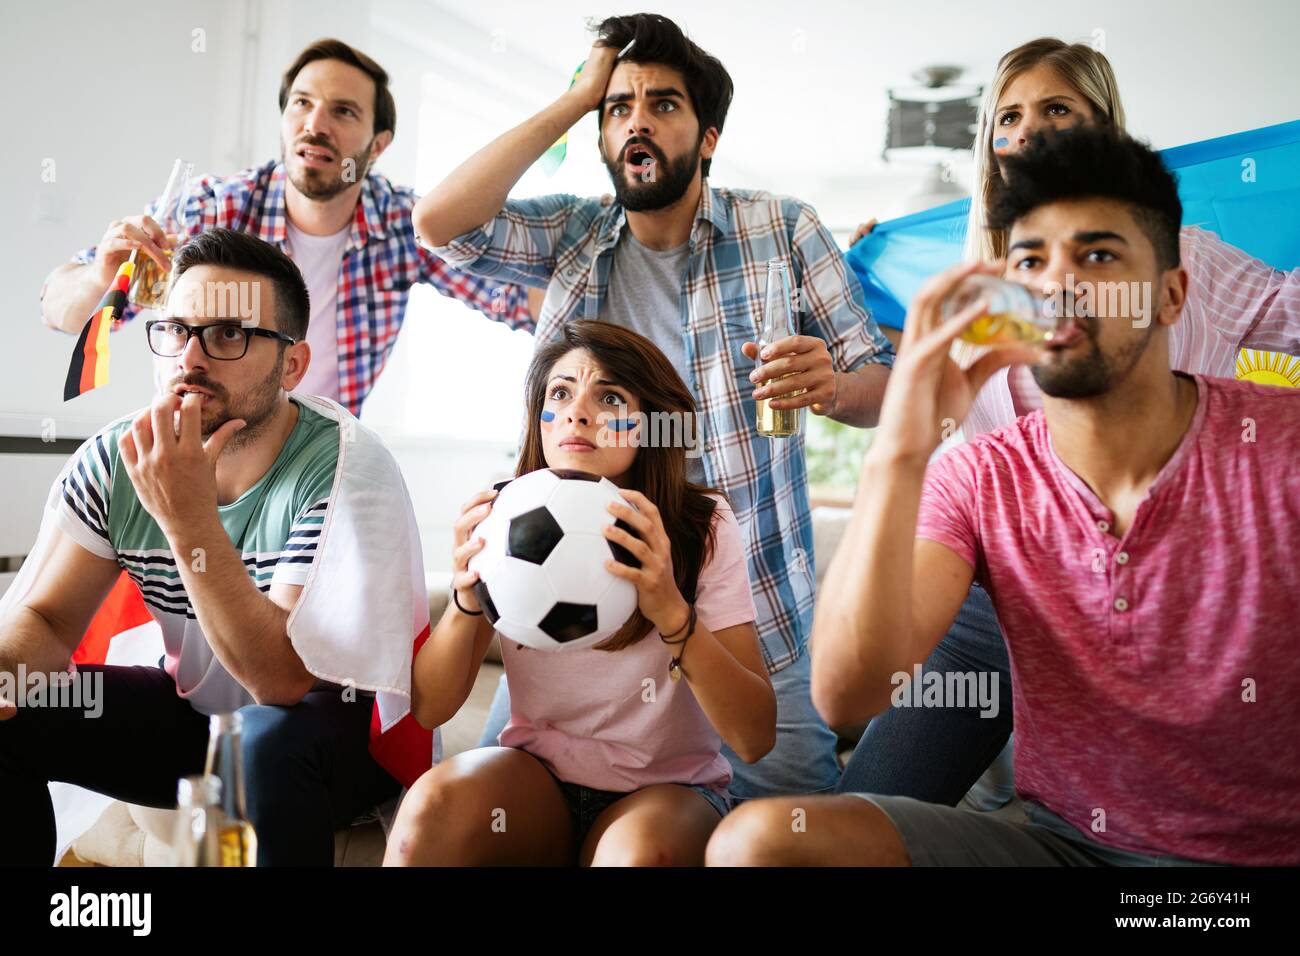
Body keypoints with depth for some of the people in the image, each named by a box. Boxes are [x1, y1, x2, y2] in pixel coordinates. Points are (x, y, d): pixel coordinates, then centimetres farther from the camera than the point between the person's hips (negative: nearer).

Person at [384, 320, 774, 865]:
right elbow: (430, 710, -7)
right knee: (434, 802, -28)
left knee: (638, 849, -34)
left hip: (669, 786, -1)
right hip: (538, 774, 2)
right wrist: (467, 600, -26)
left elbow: (756, 738, -19)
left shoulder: (703, 529, -12)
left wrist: (673, 614, -35)